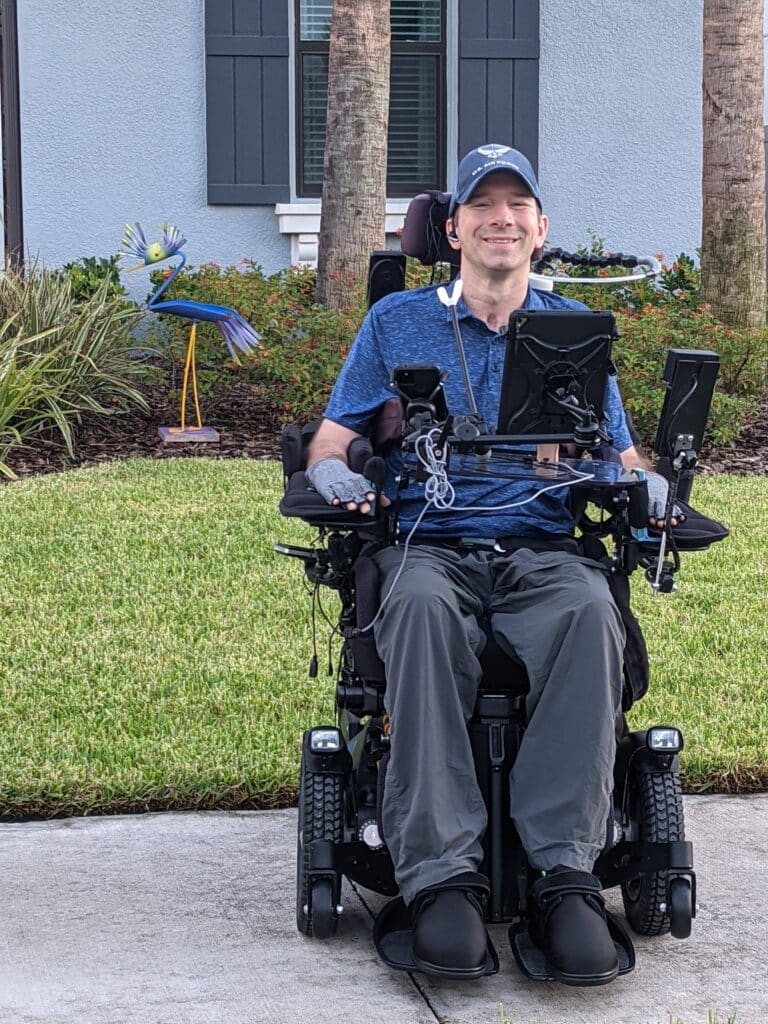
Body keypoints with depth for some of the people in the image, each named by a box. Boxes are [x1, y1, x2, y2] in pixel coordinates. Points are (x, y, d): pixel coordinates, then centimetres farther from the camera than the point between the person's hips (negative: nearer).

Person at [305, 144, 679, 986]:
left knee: (591, 612, -36)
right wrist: (333, 473, -11)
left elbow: (620, 457, 17)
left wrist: (644, 483, -7)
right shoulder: (395, 322, 16)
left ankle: (565, 874, -38)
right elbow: (331, 442, 14)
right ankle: (440, 875, -40)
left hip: (542, 549, 1)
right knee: (420, 606, -39)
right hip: (427, 541, -1)